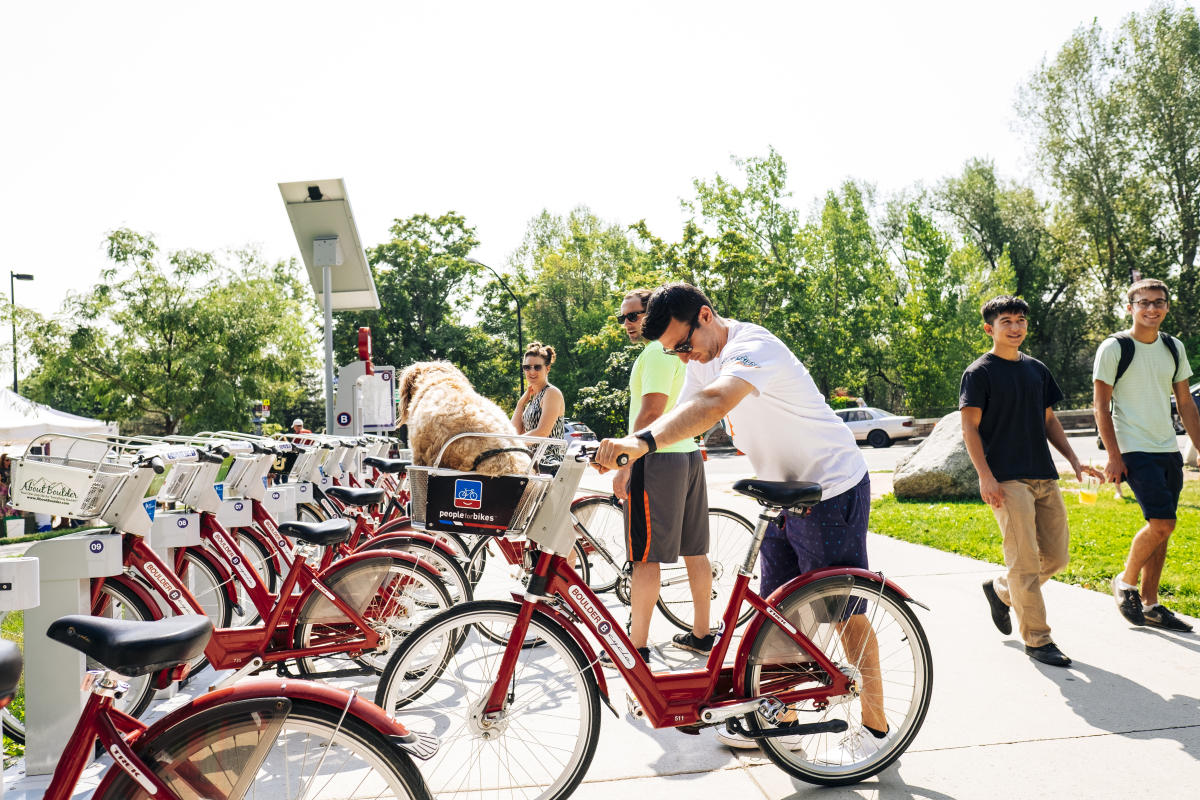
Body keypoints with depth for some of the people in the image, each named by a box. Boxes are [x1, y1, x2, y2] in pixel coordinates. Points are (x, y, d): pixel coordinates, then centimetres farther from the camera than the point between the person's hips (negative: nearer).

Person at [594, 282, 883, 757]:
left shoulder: (752, 348, -26)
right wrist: (629, 460, -10)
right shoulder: (703, 358, 4)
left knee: (844, 612, 0)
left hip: (832, 490, -9)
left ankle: (875, 726, 15)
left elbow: (713, 405, -46)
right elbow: (683, 418, 6)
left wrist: (642, 441, -59)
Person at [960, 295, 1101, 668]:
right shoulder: (979, 372, -3)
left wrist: (1074, 460, 11)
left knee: (1057, 556, 7)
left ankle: (1000, 589, 30)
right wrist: (985, 476, -16)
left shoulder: (1037, 369, 16)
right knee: (1025, 561, -7)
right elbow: (970, 428, -7)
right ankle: (1037, 640, 4)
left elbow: (1049, 420, 21)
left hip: (1044, 476, 7)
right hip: (1007, 480, -7)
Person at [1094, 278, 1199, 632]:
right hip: (1135, 451, -6)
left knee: (1160, 527, 7)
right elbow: (1101, 406, -7)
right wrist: (1113, 455, -13)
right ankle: (1125, 582, 7)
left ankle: (1149, 604, 17)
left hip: (1169, 450, 6)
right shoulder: (1113, 348, -7)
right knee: (1161, 523, -15)